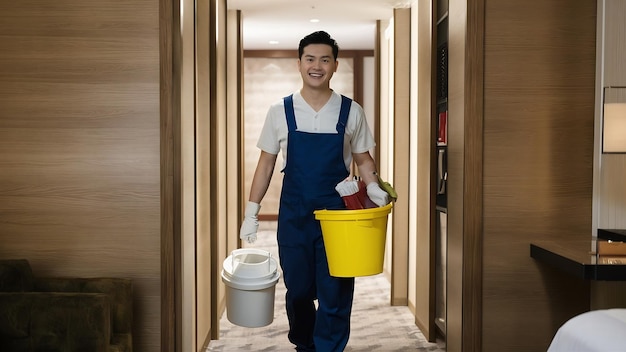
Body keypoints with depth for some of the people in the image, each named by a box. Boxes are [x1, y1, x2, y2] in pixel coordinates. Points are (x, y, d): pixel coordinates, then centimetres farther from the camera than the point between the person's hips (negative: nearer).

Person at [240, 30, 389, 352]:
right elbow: (266, 163, 5)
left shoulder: (351, 112, 0)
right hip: (293, 216, 1)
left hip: (337, 214, -1)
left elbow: (363, 160, 7)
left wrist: (374, 189, -13)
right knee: (298, 290, 14)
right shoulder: (280, 111, 0)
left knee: (335, 295, 2)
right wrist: (251, 213, 3)